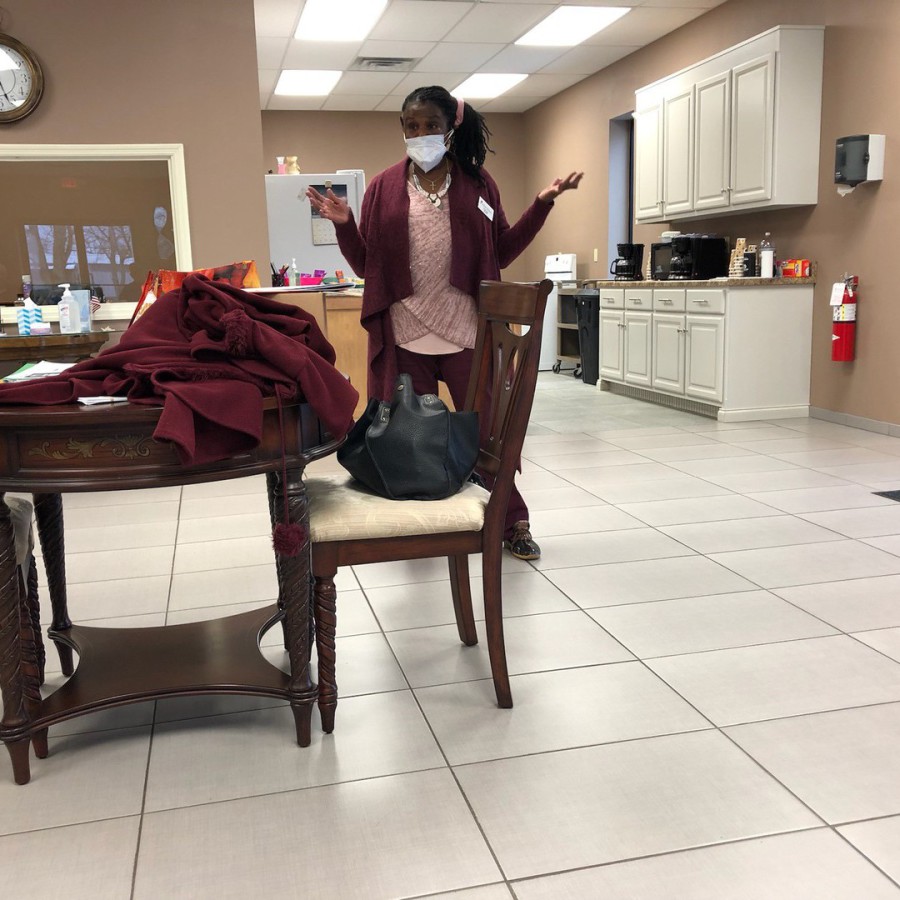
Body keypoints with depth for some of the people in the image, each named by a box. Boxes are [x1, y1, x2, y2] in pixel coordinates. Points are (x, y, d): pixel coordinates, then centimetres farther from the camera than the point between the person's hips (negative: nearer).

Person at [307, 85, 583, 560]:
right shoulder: (383, 188, 6)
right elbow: (365, 264, 7)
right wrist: (343, 224, -9)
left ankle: (513, 522, 20)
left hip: (467, 333, 0)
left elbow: (501, 252, 9)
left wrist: (541, 204, 2)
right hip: (405, 337, 0)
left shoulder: (477, 183, 7)